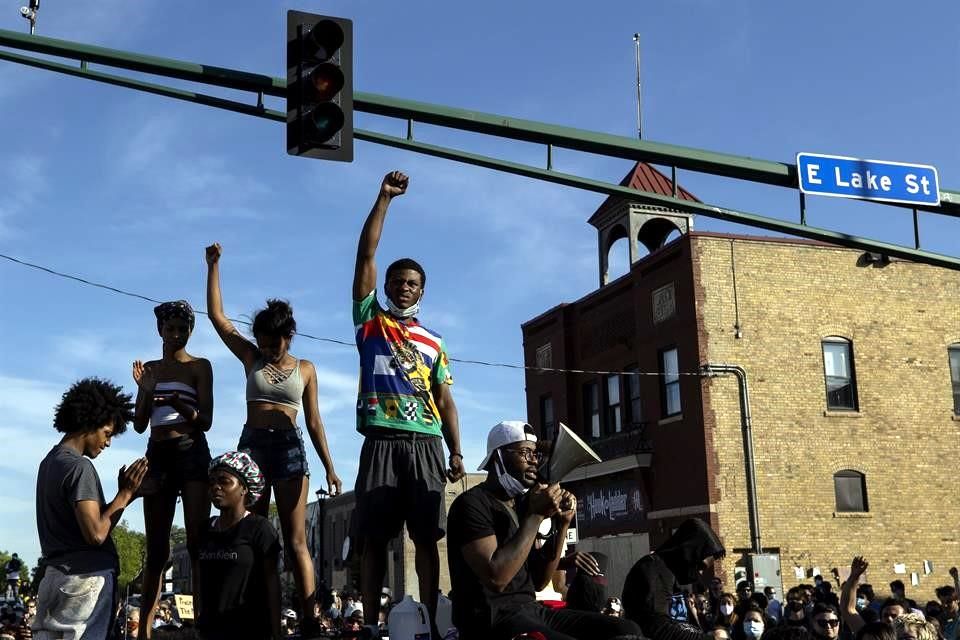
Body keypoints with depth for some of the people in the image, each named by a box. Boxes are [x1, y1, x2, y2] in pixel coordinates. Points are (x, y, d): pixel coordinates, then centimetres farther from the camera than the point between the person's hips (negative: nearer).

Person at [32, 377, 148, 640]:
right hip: (87, 576, -9)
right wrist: (124, 495, -9)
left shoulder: (50, 461, 15)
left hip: (55, 573, 9)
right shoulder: (79, 467, -14)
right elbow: (96, 534, -19)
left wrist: (125, 495, 12)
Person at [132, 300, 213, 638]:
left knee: (197, 541, -10)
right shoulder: (150, 368, 15)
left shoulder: (199, 366, 3)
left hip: (191, 453, -4)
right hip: (157, 455, 4)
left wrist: (180, 404, -21)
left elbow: (206, 421, -4)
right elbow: (139, 425, 11)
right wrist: (146, 390, -5)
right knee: (156, 548, 4)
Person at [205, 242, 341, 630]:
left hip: (289, 448, -1)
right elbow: (217, 315, 6)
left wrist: (329, 467, 0)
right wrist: (213, 266, 4)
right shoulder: (251, 358, 9)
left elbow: (313, 421, 7)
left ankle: (311, 619, -12)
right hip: (251, 445, 2)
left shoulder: (304, 369, 7)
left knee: (295, 541, -5)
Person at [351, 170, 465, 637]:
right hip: (380, 442, -2)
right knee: (373, 538, -3)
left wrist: (456, 452, 3)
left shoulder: (433, 341, 18)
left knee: (427, 537, 0)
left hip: (425, 445, 2)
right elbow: (365, 255, 6)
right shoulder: (370, 320, 13)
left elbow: (445, 400, 14)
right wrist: (384, 198, 2)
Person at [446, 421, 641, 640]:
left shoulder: (522, 503, 19)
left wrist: (561, 525, 3)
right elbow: (496, 578, -21)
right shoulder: (472, 503, -8)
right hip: (491, 619, -8)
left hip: (529, 610, 8)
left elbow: (538, 581, 14)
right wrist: (536, 516, -16)